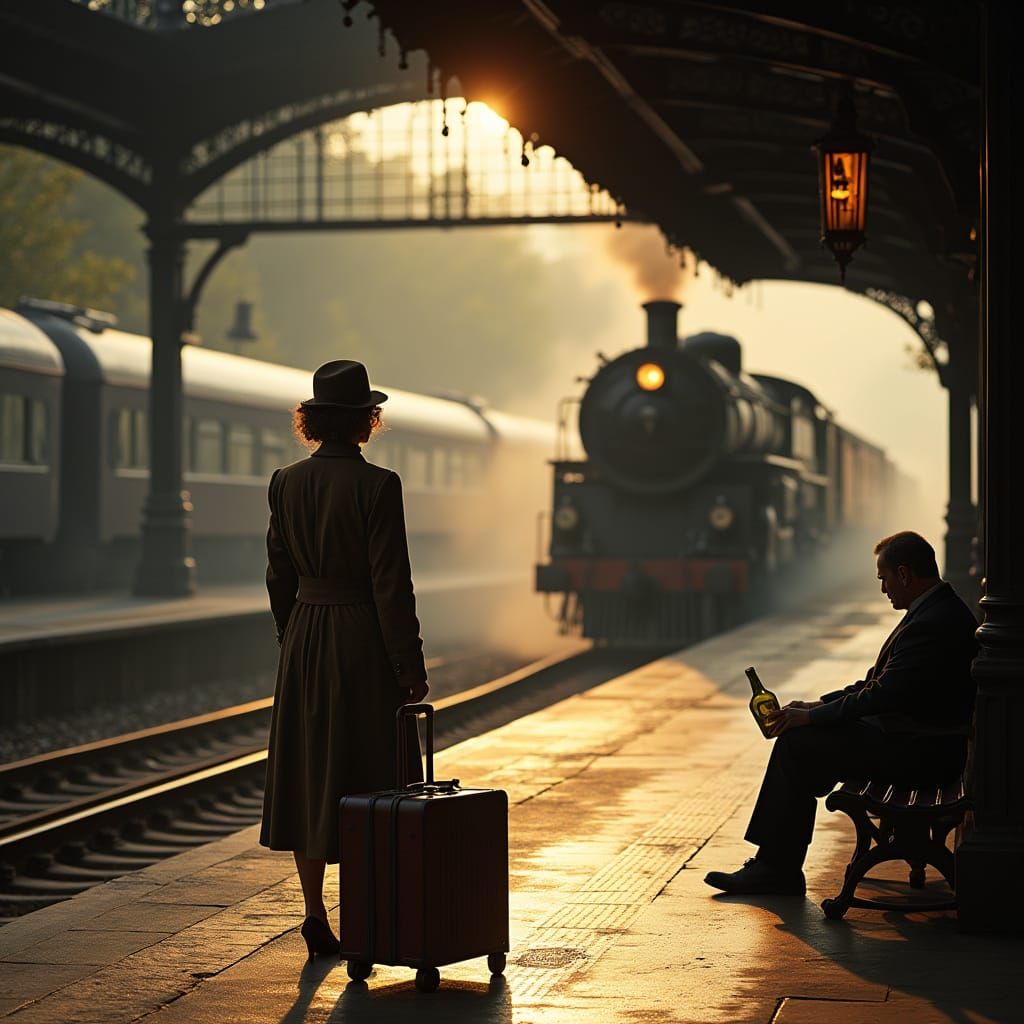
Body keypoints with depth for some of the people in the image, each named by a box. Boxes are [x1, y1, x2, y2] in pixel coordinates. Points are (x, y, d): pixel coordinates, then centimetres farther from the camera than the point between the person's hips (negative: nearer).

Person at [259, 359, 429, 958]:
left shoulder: (287, 483, 2)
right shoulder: (376, 486, -14)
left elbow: (279, 575, 8)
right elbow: (391, 582, -14)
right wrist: (411, 667, -9)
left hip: (304, 644, 5)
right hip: (364, 641, -5)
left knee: (307, 778, 10)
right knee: (370, 779, 4)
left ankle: (316, 919, 14)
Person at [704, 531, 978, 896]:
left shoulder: (933, 623, -22)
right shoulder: (938, 610, 12)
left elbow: (884, 695, -25)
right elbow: (879, 681, 17)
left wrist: (812, 716, -16)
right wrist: (819, 705, 8)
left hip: (918, 751, -11)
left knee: (798, 743, -11)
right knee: (800, 738, 9)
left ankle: (777, 868, -3)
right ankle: (775, 865, 9)